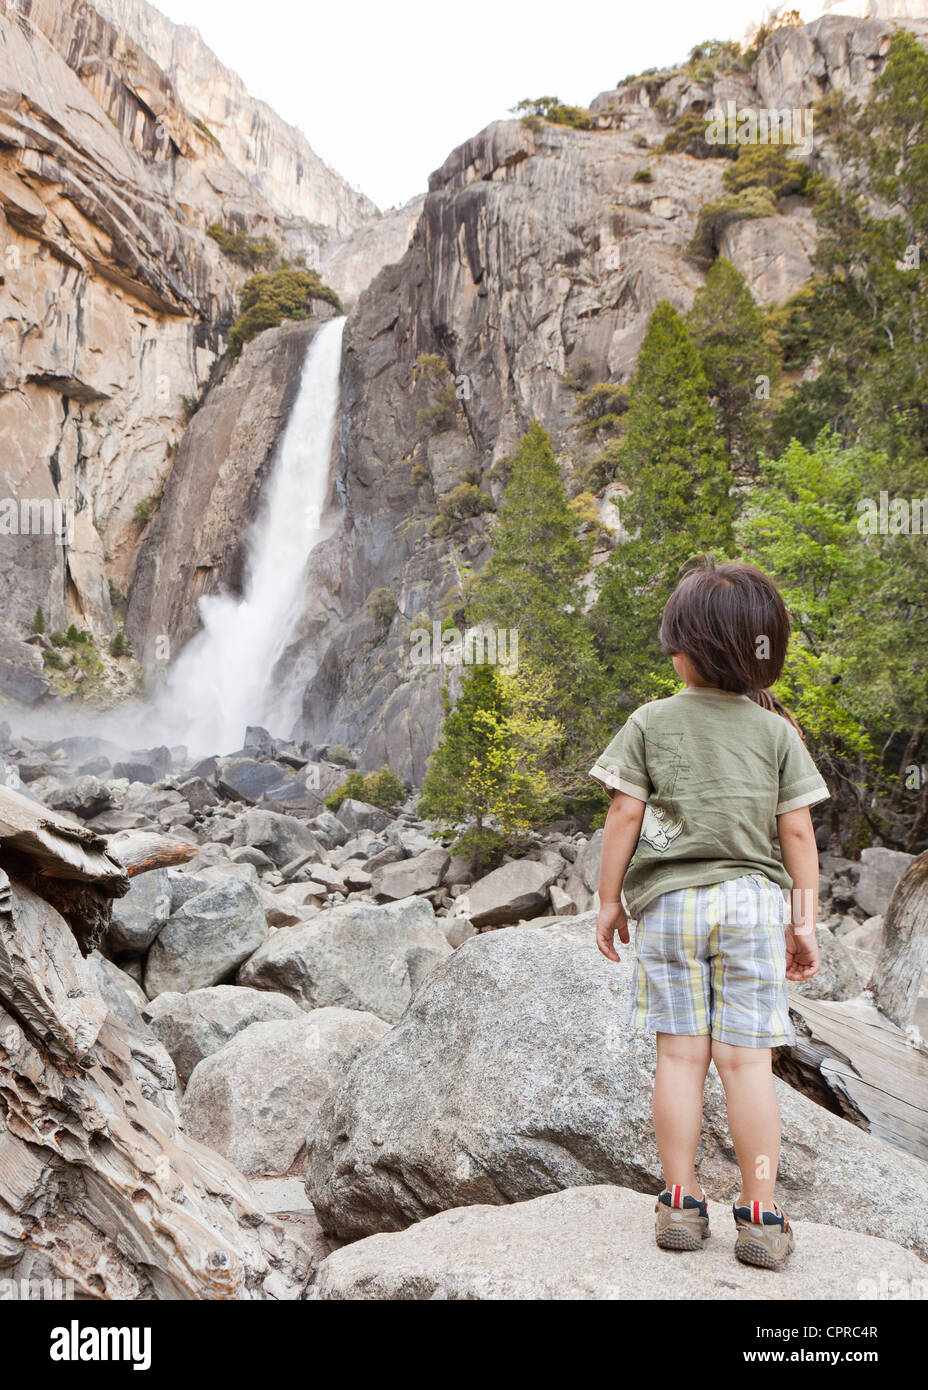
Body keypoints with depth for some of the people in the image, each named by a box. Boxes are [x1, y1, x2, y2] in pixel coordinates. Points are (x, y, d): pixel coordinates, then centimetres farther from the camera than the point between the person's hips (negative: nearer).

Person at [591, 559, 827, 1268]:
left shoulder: (650, 723, -1)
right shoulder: (777, 731, 2)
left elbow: (623, 817, -3)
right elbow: (798, 832, 1)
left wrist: (609, 901, 7)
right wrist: (805, 921, 8)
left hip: (669, 903, 0)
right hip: (753, 902, 0)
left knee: (681, 1052, 5)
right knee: (746, 1057, 3)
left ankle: (682, 1203, 12)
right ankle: (760, 1214, 9)